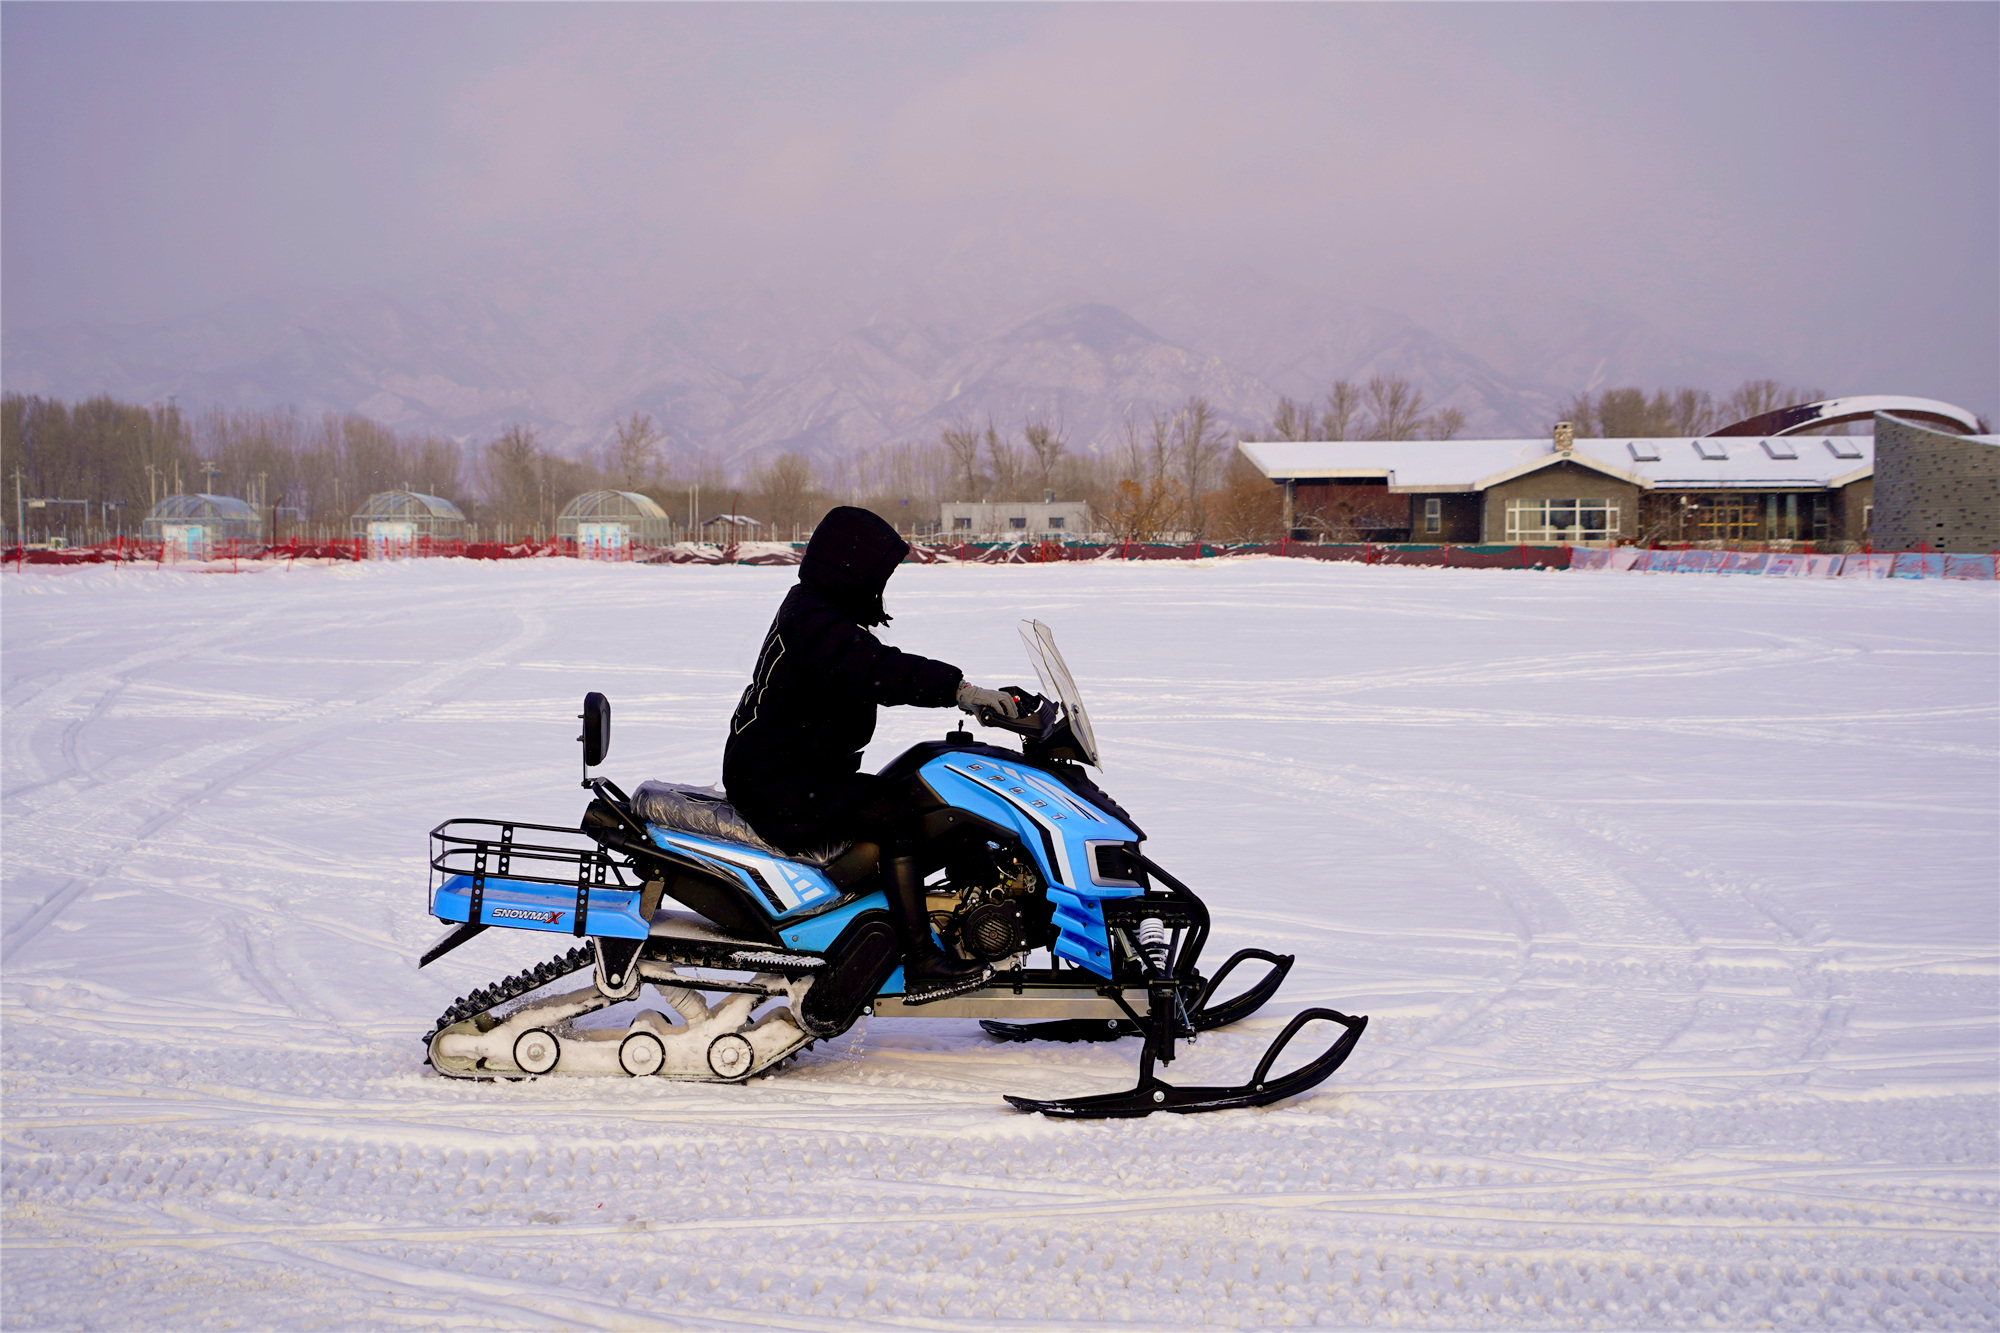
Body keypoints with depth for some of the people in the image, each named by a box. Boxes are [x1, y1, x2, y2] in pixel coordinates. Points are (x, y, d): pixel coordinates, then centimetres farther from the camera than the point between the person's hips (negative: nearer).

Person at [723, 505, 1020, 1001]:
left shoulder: (820, 611, 16)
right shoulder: (813, 620, -19)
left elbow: (879, 671, 19)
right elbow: (874, 669, -34)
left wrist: (959, 692, 8)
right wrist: (957, 688, -40)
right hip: (778, 785, -11)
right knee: (895, 819, -22)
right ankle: (921, 964, -24)